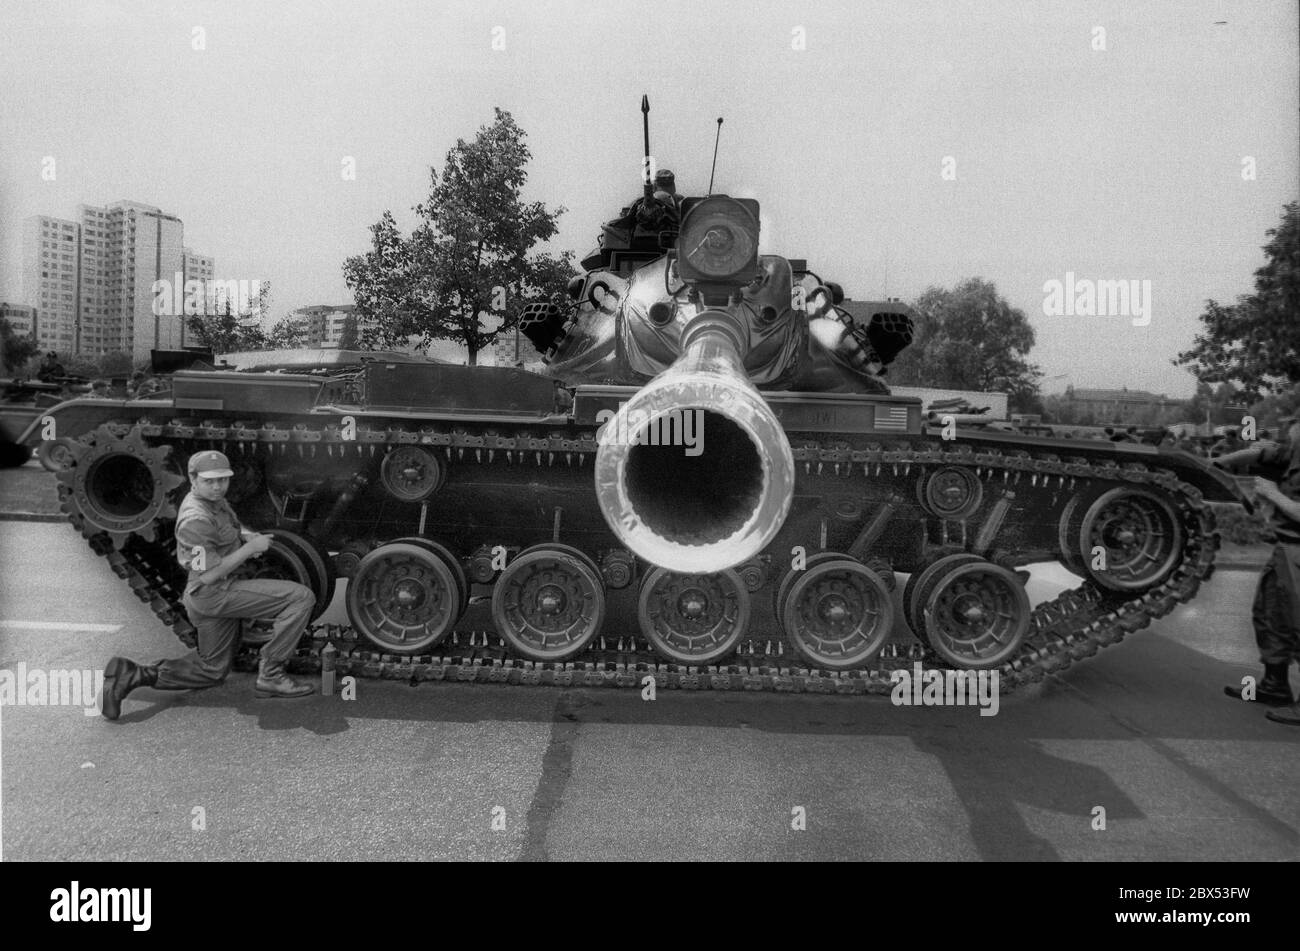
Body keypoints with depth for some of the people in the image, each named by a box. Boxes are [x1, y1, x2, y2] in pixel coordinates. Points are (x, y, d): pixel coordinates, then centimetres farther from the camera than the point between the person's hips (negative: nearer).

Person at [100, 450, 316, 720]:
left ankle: (131, 675, 16)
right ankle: (270, 675, -14)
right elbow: (208, 575, -23)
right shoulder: (196, 519, -22)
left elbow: (224, 529, 28)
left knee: (212, 670, 23)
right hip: (213, 594, -10)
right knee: (301, 596, -20)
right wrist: (250, 548, -19)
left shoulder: (214, 501, 7)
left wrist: (247, 535, 6)